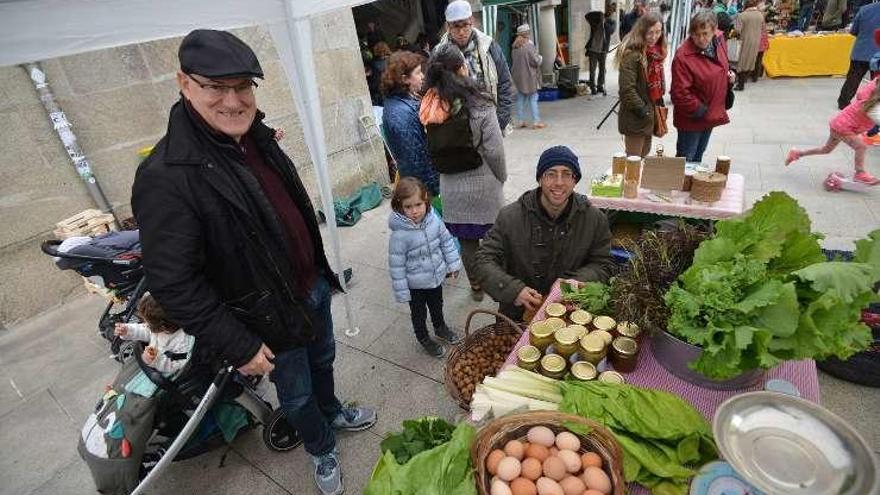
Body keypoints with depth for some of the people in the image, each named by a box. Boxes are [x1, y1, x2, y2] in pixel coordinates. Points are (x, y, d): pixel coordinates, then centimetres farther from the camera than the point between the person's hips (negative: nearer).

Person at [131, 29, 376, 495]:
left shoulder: (257, 137, -2)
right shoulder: (165, 177, -26)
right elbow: (172, 282, -23)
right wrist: (238, 346, -19)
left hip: (313, 286, 7)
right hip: (268, 316, -6)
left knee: (323, 360, 29)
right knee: (296, 393, 18)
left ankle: (332, 412, 59)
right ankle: (322, 450, 48)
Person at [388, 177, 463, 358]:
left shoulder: (434, 220, -16)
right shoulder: (399, 234, -29)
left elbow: (446, 241, 0)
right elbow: (396, 266, -22)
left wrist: (453, 264, 4)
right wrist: (402, 292, -16)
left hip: (436, 277, 5)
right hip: (416, 285, -4)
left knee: (437, 306, 30)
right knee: (419, 314, 20)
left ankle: (440, 329, 58)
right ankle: (424, 339, 47)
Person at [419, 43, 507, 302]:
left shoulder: (430, 107, -4)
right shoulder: (478, 105, -16)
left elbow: (432, 150, -2)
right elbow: (494, 150, -14)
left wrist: (449, 172, 11)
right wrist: (501, 178, 2)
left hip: (450, 187, 4)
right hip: (483, 185, -3)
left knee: (466, 240, 16)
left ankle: (476, 286, 32)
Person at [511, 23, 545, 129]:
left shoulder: (515, 47, 4)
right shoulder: (529, 45, -14)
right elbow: (536, 61, -13)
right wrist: (540, 57, 6)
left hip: (518, 76, 6)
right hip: (529, 76, -6)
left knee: (520, 98, 11)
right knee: (533, 98, 0)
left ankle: (521, 121, 15)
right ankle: (536, 121, 2)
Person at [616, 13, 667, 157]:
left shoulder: (656, 52, 9)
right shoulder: (631, 54, -17)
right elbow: (627, 89, -23)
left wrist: (660, 104, 11)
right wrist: (641, 109, -20)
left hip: (650, 115, 9)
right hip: (635, 118, -9)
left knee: (644, 155, 19)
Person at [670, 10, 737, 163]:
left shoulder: (719, 41, -2)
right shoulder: (683, 56, -25)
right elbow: (679, 93, -25)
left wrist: (730, 74, -1)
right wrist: (699, 111, -19)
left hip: (712, 114, 7)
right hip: (692, 119, -7)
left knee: (698, 157, 23)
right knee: (685, 160, 5)